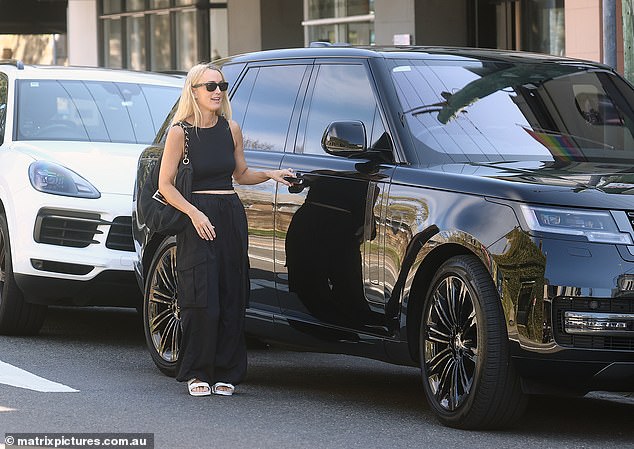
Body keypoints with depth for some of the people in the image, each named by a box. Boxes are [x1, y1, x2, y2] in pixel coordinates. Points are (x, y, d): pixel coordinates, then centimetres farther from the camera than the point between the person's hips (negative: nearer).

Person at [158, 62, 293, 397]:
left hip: (231, 217, 5)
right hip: (196, 220, -5)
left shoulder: (230, 129, 9)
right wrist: (194, 213, -16)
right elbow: (165, 185, -4)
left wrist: (268, 175, 4)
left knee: (232, 300, 2)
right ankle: (197, 374, 3)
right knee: (202, 301, -9)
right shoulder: (180, 132, -5)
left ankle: (225, 373, 9)